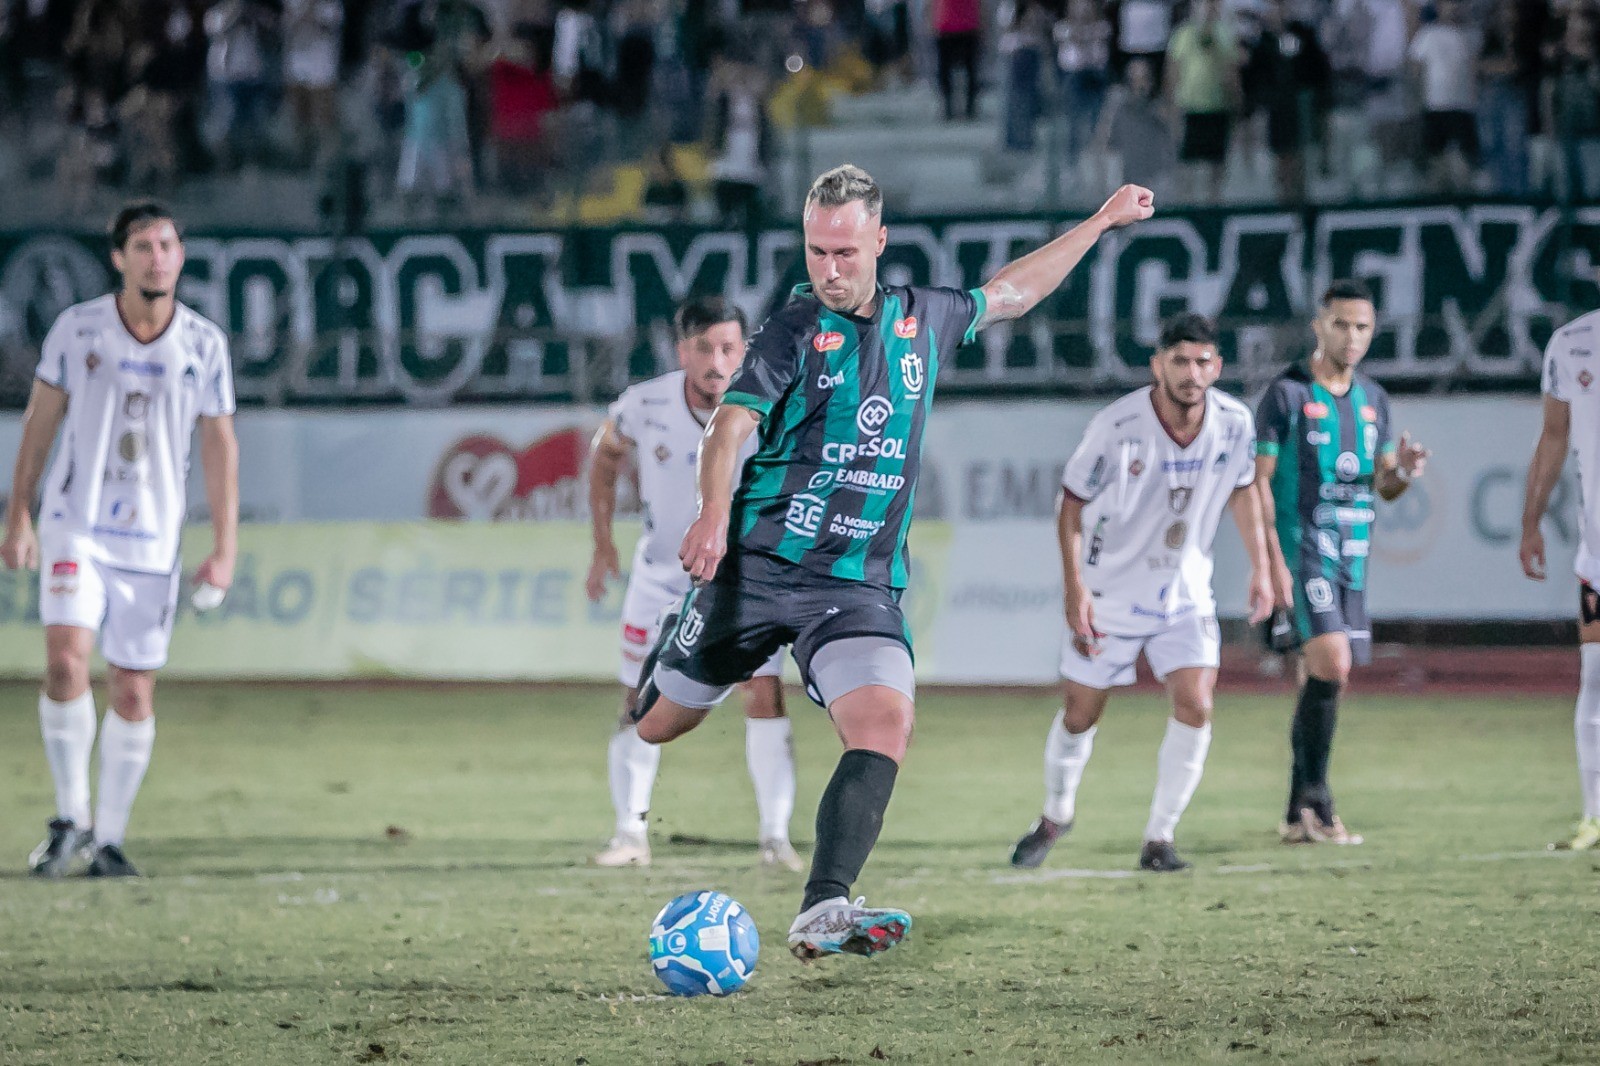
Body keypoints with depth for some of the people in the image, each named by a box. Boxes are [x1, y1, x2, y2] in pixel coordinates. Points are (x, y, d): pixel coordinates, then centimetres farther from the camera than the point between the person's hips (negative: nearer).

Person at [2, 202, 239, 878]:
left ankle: (109, 838, 15)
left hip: (152, 542, 1)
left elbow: (219, 445, 5)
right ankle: (71, 817, -5)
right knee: (65, 657, -20)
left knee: (134, 694, 2)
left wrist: (225, 548, 0)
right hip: (74, 526, -1)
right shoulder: (76, 328, -1)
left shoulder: (204, 344, 1)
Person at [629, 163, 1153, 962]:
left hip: (859, 586, 2)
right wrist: (714, 514, -36)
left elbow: (1008, 293, 29)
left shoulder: (923, 320, 10)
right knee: (655, 727, 8)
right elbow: (733, 423, -18)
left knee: (886, 725, -23)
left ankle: (822, 912, -30)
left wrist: (1103, 220, 35)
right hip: (756, 566, -2)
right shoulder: (794, 331, -4)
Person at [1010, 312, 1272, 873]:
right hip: (1111, 592, -2)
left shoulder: (1235, 423, -12)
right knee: (1081, 713, 7)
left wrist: (1260, 569, 8)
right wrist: (1074, 589, -16)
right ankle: (1055, 816, 35)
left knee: (1196, 705, -15)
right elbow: (1071, 502, -10)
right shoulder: (1117, 427, -22)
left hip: (1186, 593, 2)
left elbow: (1243, 490, 9)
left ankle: (1159, 838, -2)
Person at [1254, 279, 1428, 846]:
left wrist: (1404, 471, -7)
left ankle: (1300, 816, 13)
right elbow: (1258, 481, -7)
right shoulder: (1287, 394, -5)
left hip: (1352, 557, 6)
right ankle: (1315, 798, -13)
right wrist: (1273, 561, -15)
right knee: (1331, 663, -21)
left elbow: (1384, 486, 17)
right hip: (1302, 549, -6)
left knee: (1320, 680, 7)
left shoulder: (1374, 399, 14)